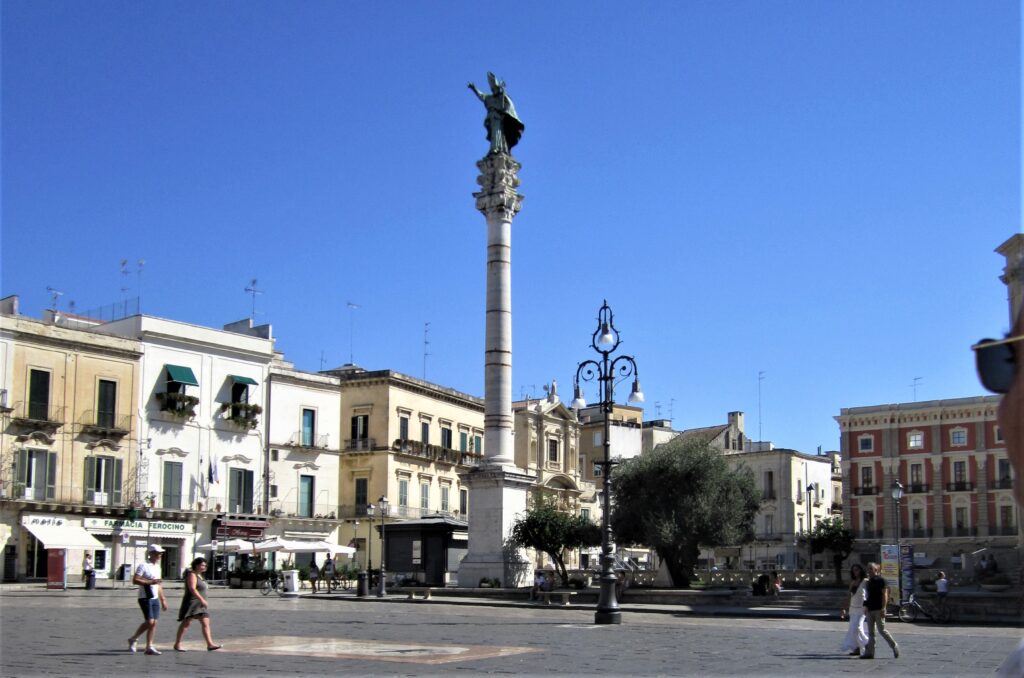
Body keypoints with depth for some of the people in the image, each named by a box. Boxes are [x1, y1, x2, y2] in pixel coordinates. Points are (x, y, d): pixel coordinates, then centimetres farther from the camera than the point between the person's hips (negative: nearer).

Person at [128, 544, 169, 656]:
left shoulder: (157, 567, 17)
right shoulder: (143, 565, -8)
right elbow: (135, 580, -16)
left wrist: (163, 599, 21)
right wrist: (151, 582, -20)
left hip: (155, 598, 8)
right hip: (145, 598, -8)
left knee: (154, 623, 2)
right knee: (150, 622, -11)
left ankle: (149, 647, 7)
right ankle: (133, 639, 9)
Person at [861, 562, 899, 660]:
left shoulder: (881, 581, -8)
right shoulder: (869, 581, 15)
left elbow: (885, 595, -12)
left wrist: (883, 608, -19)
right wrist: (866, 607, 16)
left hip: (878, 609, -8)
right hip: (870, 610, 8)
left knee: (881, 630, -5)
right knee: (871, 632, 5)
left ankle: (894, 646, 12)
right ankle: (869, 652, 5)